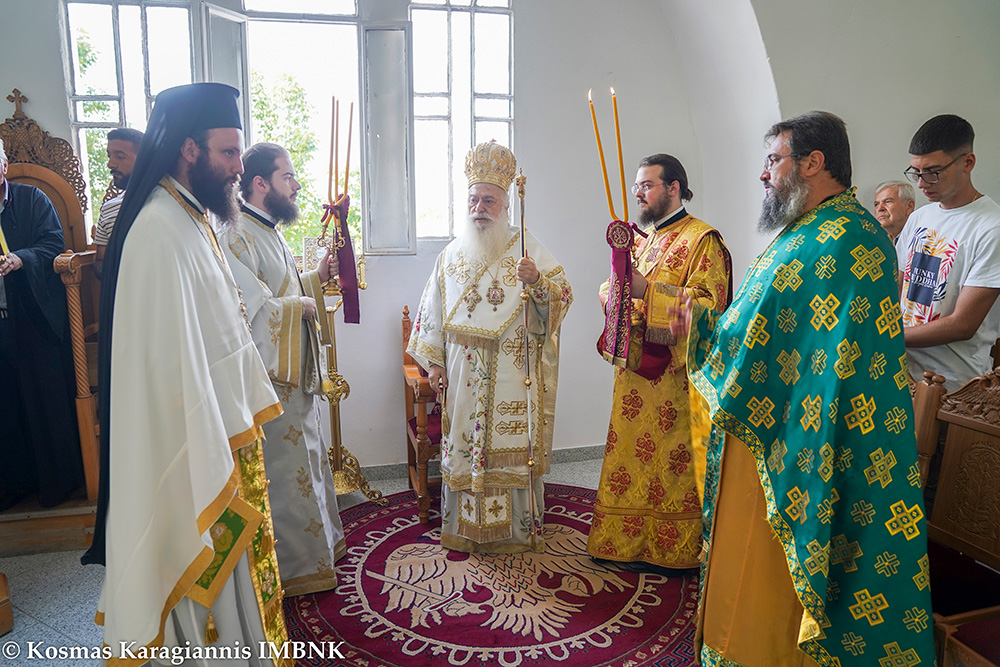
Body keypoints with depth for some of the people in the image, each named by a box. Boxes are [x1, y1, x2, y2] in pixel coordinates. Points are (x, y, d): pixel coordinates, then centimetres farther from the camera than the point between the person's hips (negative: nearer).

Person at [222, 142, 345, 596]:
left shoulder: (268, 232, 14)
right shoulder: (238, 237, -18)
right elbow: (254, 310, -25)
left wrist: (317, 277, 9)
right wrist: (302, 306, -13)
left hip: (295, 371, 11)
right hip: (270, 375, -11)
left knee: (307, 459, 20)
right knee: (285, 469, 0)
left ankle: (319, 545, 37)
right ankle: (295, 568, 14)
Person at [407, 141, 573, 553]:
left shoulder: (527, 249, 2)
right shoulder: (452, 254, 12)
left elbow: (562, 295, -5)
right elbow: (433, 309, 14)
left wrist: (537, 280, -26)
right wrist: (433, 360, 8)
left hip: (513, 373, -3)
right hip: (464, 375, 3)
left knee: (514, 445, 2)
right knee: (464, 444, 7)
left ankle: (517, 528, 16)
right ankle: (466, 528, 21)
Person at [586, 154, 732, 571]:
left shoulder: (702, 239, -8)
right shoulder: (644, 239, 17)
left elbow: (708, 304, -18)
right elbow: (617, 289, 21)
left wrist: (646, 291, -25)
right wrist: (614, 291, -4)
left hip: (674, 372, -8)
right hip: (635, 367, 8)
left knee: (672, 459, 1)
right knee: (631, 451, 13)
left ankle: (674, 549, 16)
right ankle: (627, 540, 26)